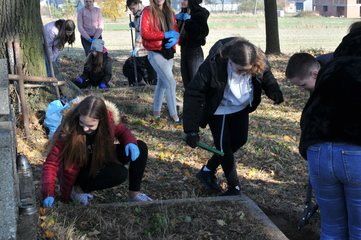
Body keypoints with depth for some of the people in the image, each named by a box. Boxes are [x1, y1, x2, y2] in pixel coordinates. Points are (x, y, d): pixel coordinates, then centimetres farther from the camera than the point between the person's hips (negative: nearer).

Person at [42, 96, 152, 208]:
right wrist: (49, 193, -37)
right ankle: (78, 189, -12)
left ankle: (134, 193, 0)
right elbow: (51, 163, -25)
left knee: (140, 147, -12)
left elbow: (121, 130, 2)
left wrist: (130, 142, -21)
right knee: (120, 173, -31)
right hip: (80, 172, -5)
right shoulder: (68, 131, -31)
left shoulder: (108, 120, -21)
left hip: (101, 162, 5)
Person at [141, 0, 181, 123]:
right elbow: (144, 33, -17)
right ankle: (174, 114, -2)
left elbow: (176, 30, 12)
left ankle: (156, 111, 27)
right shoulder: (148, 11, -7)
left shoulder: (170, 12, 12)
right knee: (171, 82, -11)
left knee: (162, 82, 14)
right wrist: (165, 35, -18)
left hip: (168, 52, 7)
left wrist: (175, 37, -12)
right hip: (156, 52, -7)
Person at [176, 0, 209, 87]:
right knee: (186, 81, 14)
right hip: (183, 49, 8)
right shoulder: (183, 13, 9)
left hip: (195, 51, -8)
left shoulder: (200, 13, -12)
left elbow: (203, 32, -25)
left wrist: (189, 21, -24)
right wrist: (176, 20, -1)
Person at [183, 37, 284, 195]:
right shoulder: (213, 64, -37)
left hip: (241, 107, 5)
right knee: (224, 147, -1)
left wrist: (274, 91, -23)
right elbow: (193, 94, -32)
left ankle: (208, 171, 34)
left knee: (239, 140, 15)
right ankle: (235, 188, 18)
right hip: (219, 110, -5)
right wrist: (191, 129, -35)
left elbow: (266, 75, -1)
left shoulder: (259, 60, -25)